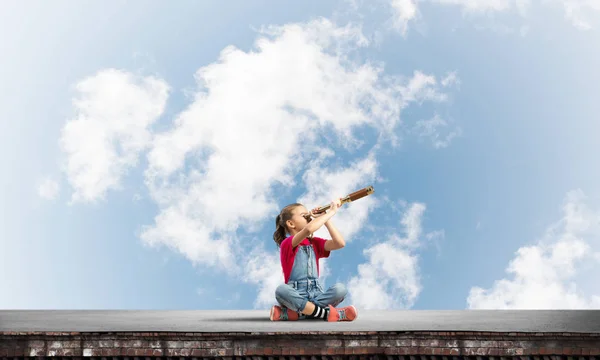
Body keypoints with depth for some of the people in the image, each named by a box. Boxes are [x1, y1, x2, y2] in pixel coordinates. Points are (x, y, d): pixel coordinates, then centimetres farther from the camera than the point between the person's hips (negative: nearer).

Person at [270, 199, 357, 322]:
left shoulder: (315, 243, 16)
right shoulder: (287, 243, -4)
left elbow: (340, 243, 0)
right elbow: (309, 229, -24)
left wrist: (325, 219, 1)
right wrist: (331, 211, -14)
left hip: (316, 295, 5)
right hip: (295, 295, -4)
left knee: (340, 289, -25)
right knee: (281, 290, -38)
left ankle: (296, 313, -23)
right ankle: (326, 313, -29)